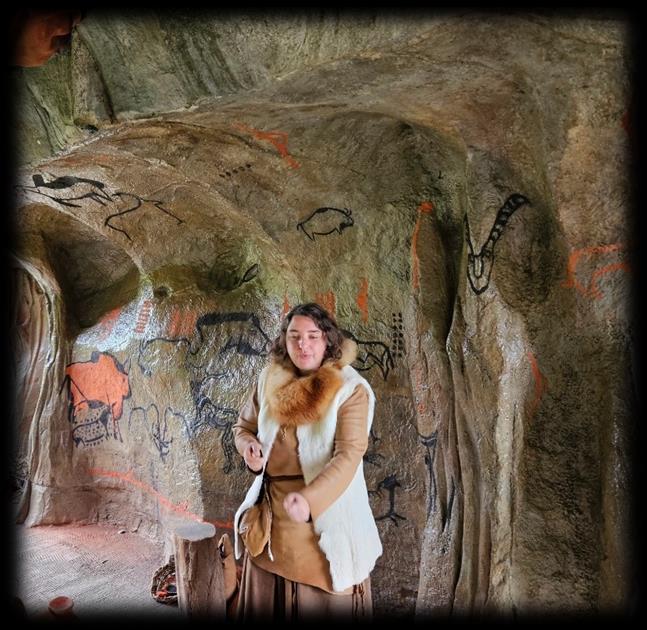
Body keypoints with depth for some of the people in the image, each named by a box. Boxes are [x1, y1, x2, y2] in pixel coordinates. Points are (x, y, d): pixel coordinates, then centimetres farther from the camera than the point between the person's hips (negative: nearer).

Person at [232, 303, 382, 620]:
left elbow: (348, 456, -23)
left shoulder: (350, 389, -15)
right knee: (266, 598, 19)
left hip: (324, 513, -4)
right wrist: (248, 446, -8)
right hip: (270, 510, 5)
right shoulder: (270, 379, 0)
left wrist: (309, 498, -37)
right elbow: (243, 425, 15)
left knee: (321, 598, 9)